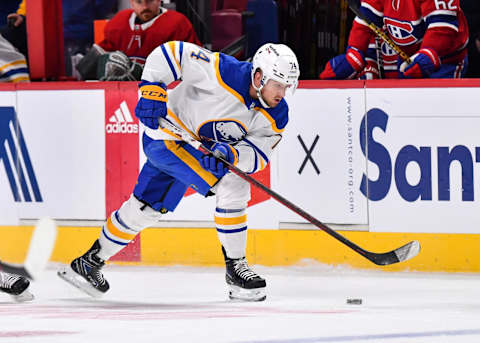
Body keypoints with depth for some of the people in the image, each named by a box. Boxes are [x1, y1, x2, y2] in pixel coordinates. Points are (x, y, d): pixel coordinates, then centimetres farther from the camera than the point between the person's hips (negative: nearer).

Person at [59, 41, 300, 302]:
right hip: (169, 134, -7)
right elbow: (171, 52, -24)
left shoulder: (276, 115, -11)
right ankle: (235, 267, -15)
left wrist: (232, 154, -39)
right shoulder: (225, 72, -30)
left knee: (147, 209, 11)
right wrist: (151, 91, -31)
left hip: (207, 147, 7)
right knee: (232, 186, -23)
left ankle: (91, 261, 27)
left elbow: (258, 154, -19)